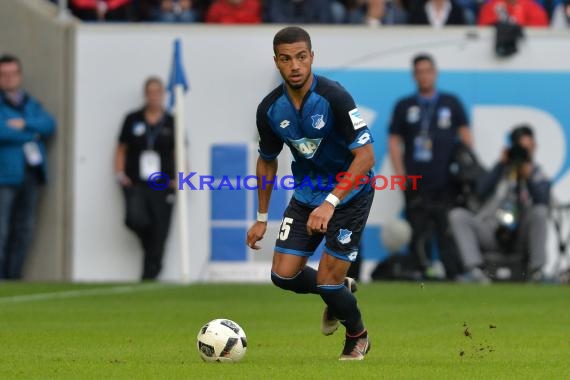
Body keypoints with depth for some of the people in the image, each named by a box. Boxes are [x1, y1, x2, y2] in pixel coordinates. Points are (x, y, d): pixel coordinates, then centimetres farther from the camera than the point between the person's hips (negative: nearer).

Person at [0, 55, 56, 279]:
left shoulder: (31, 104, 19)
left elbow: (49, 125, 4)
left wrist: (24, 124, -11)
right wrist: (32, 134, -7)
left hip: (31, 173, 6)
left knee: (24, 229, 6)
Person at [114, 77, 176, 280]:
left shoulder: (171, 123, 7)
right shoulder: (133, 120, 8)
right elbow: (121, 149, 14)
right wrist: (119, 174, 2)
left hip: (162, 186, 0)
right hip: (135, 184, 0)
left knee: (159, 232, -3)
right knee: (135, 218, -24)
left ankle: (149, 276, 6)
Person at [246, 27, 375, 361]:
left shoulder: (334, 97, -26)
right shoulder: (270, 108, -9)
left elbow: (366, 155, -28)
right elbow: (267, 161, 9)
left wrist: (330, 204, -36)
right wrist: (262, 218, 11)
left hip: (350, 194, -5)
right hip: (307, 193, 5)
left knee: (327, 281, -8)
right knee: (283, 275, -2)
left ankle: (358, 336, 23)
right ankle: (341, 291, 30)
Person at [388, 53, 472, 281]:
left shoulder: (451, 103, 14)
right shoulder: (404, 106, 14)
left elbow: (465, 135, 13)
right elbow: (394, 141, 12)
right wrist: (401, 174, 0)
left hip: (446, 183, 0)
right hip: (415, 183, 0)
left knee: (449, 231, -7)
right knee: (417, 233, -5)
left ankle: (454, 275, -7)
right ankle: (416, 274, -3)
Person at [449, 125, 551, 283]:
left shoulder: (539, 177, 14)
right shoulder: (501, 170, 20)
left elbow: (542, 202, -7)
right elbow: (482, 191, 1)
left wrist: (529, 178, -21)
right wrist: (501, 164, -2)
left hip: (520, 238, -2)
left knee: (539, 211, -32)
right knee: (457, 215, -20)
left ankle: (536, 272, -27)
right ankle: (477, 271, -35)